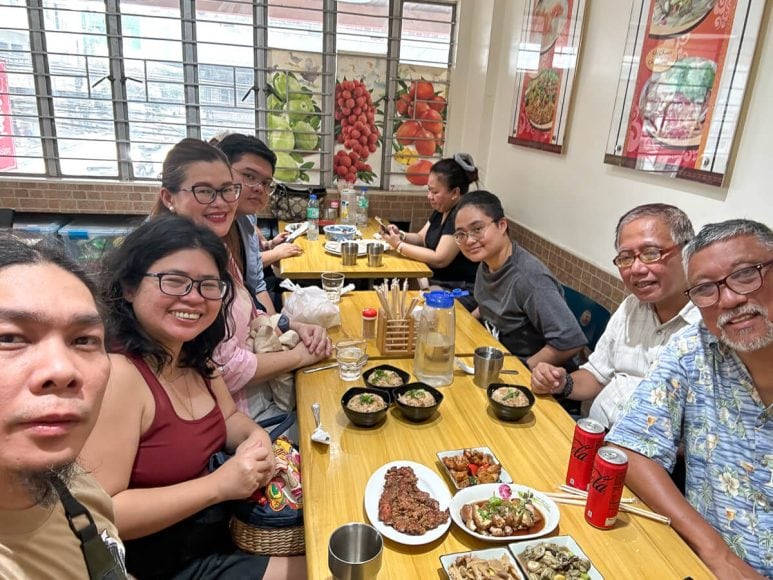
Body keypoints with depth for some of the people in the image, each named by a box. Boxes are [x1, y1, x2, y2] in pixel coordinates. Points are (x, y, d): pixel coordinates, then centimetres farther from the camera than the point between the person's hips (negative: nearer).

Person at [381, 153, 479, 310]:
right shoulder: (442, 210, 9)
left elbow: (439, 259, -23)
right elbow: (421, 238, 19)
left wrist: (399, 246, -15)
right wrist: (401, 235, -3)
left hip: (461, 291, -8)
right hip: (438, 282, 9)